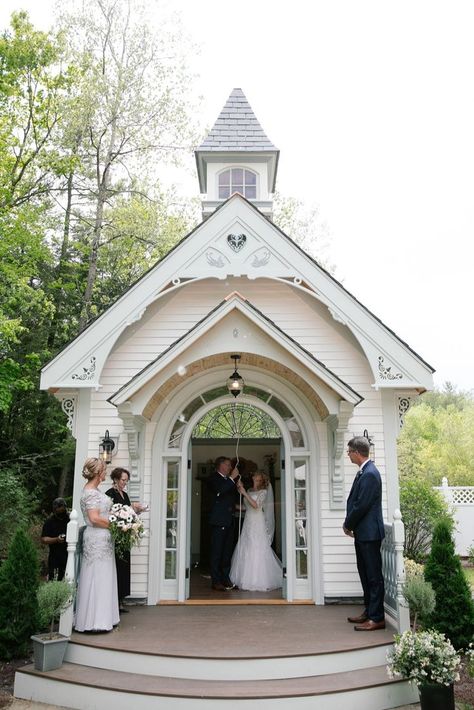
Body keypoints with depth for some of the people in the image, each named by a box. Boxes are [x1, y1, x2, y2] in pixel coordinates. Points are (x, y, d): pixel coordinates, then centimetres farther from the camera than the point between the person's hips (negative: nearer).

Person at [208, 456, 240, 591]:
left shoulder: (229, 480, 18)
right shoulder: (214, 478, -4)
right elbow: (219, 491, -23)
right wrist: (232, 478, -19)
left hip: (229, 520, 8)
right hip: (219, 520, -8)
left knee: (227, 552, 10)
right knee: (217, 552, -6)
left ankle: (226, 579, 16)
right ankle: (216, 581, -3)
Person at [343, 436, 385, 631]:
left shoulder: (369, 474, -20)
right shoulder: (364, 471, 11)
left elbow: (362, 505, -21)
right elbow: (355, 501, 14)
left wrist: (348, 525, -8)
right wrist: (349, 523, 5)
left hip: (369, 533, -10)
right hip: (362, 533, 10)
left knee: (374, 576, -1)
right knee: (365, 574, 18)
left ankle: (377, 618, 7)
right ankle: (368, 611, 29)